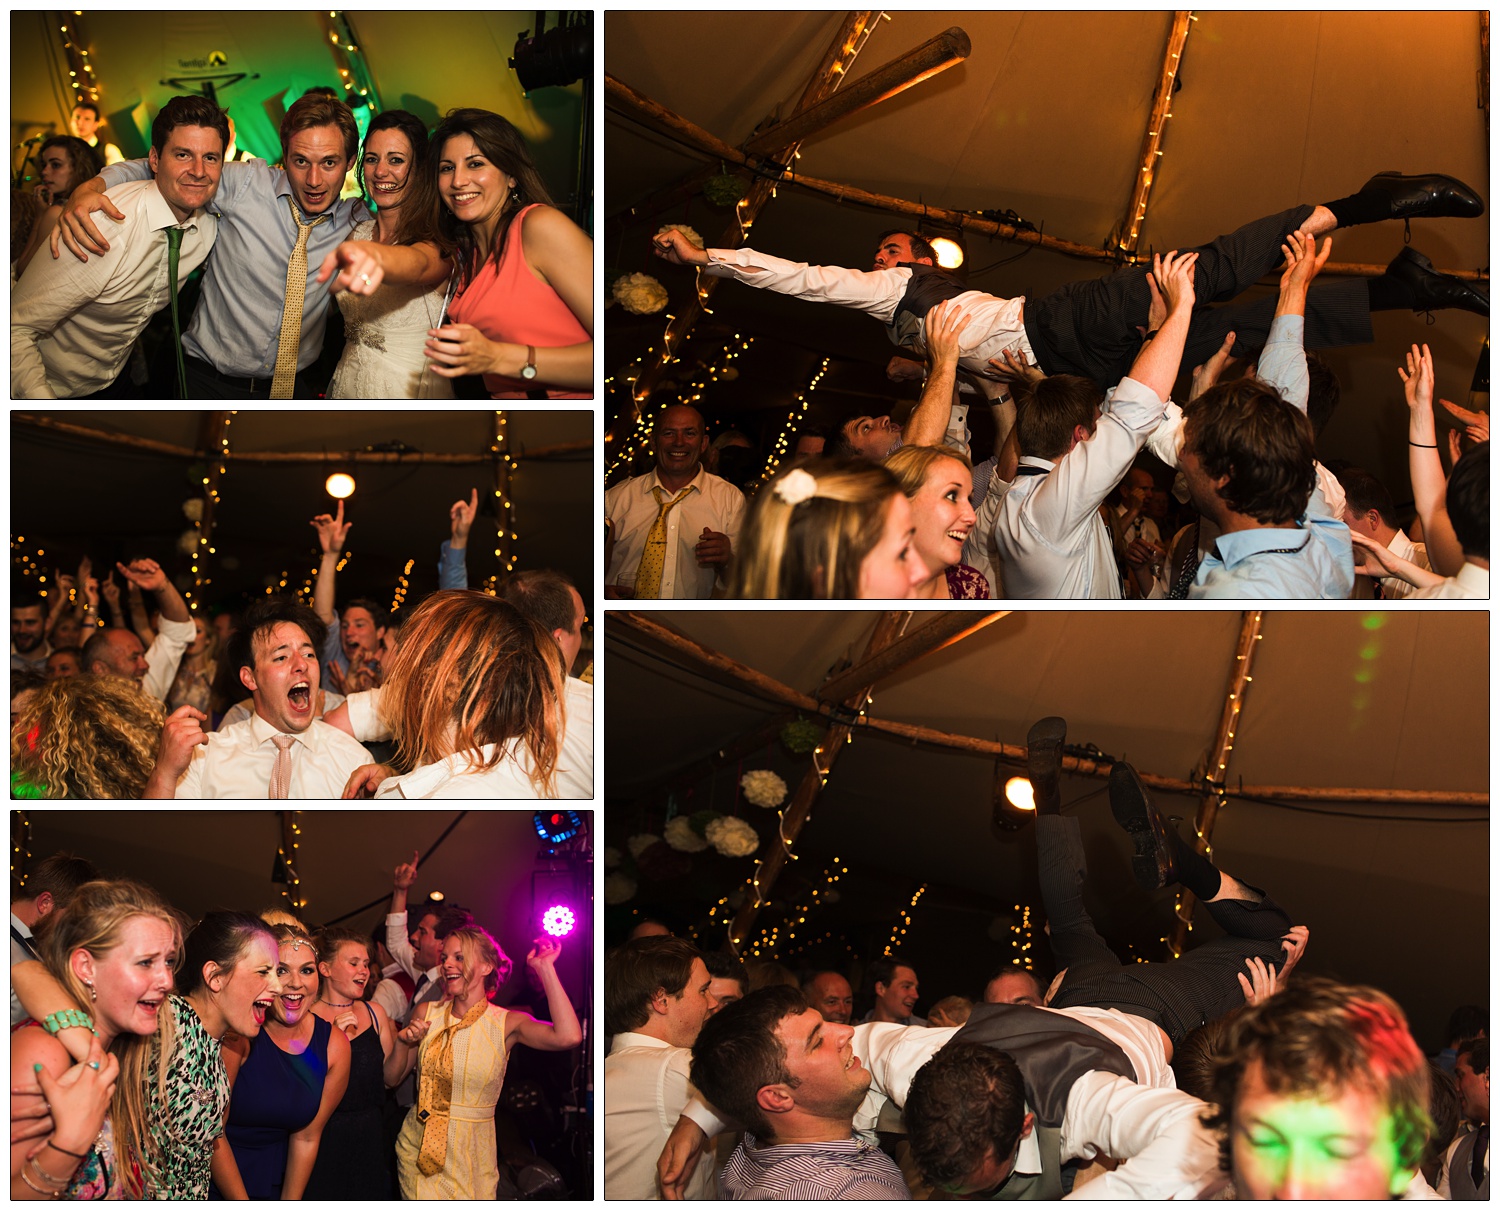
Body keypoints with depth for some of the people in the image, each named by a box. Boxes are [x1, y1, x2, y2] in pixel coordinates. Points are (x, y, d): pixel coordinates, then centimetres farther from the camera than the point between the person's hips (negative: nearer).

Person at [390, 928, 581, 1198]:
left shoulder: (506, 1023, -9)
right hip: (417, 1145, 2)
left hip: (470, 1154, -2)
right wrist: (403, 1042, -14)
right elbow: (391, 1077, 7)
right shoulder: (427, 1013, 1)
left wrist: (545, 968, -21)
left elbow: (568, 1037, -27)